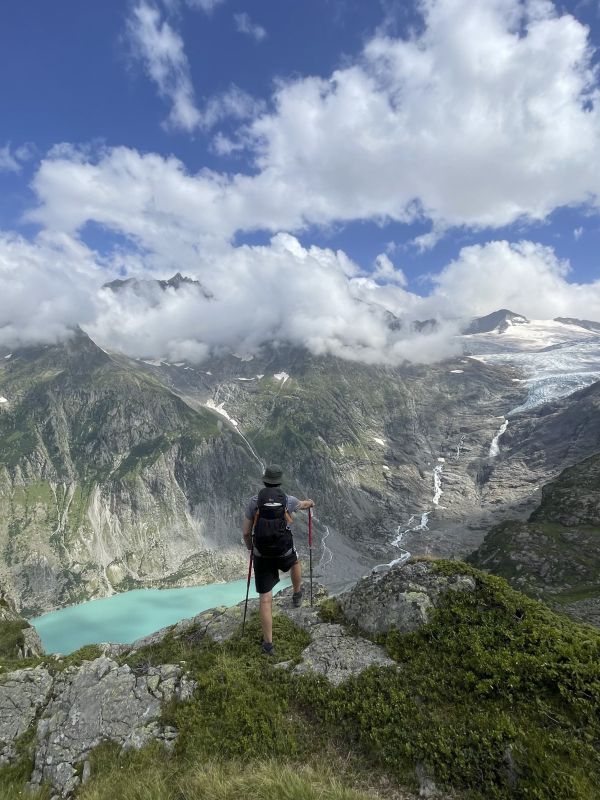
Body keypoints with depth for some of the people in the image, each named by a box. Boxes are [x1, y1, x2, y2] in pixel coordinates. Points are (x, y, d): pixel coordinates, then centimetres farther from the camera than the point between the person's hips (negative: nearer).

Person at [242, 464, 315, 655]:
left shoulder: (254, 501, -9)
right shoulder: (288, 500, -10)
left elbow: (246, 532, -4)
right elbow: (302, 504, 17)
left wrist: (249, 546, 18)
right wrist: (309, 503, 41)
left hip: (261, 556, 0)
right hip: (284, 553, 0)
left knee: (265, 599, 10)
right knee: (295, 562, 37)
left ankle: (268, 643, 14)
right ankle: (297, 595, 58)